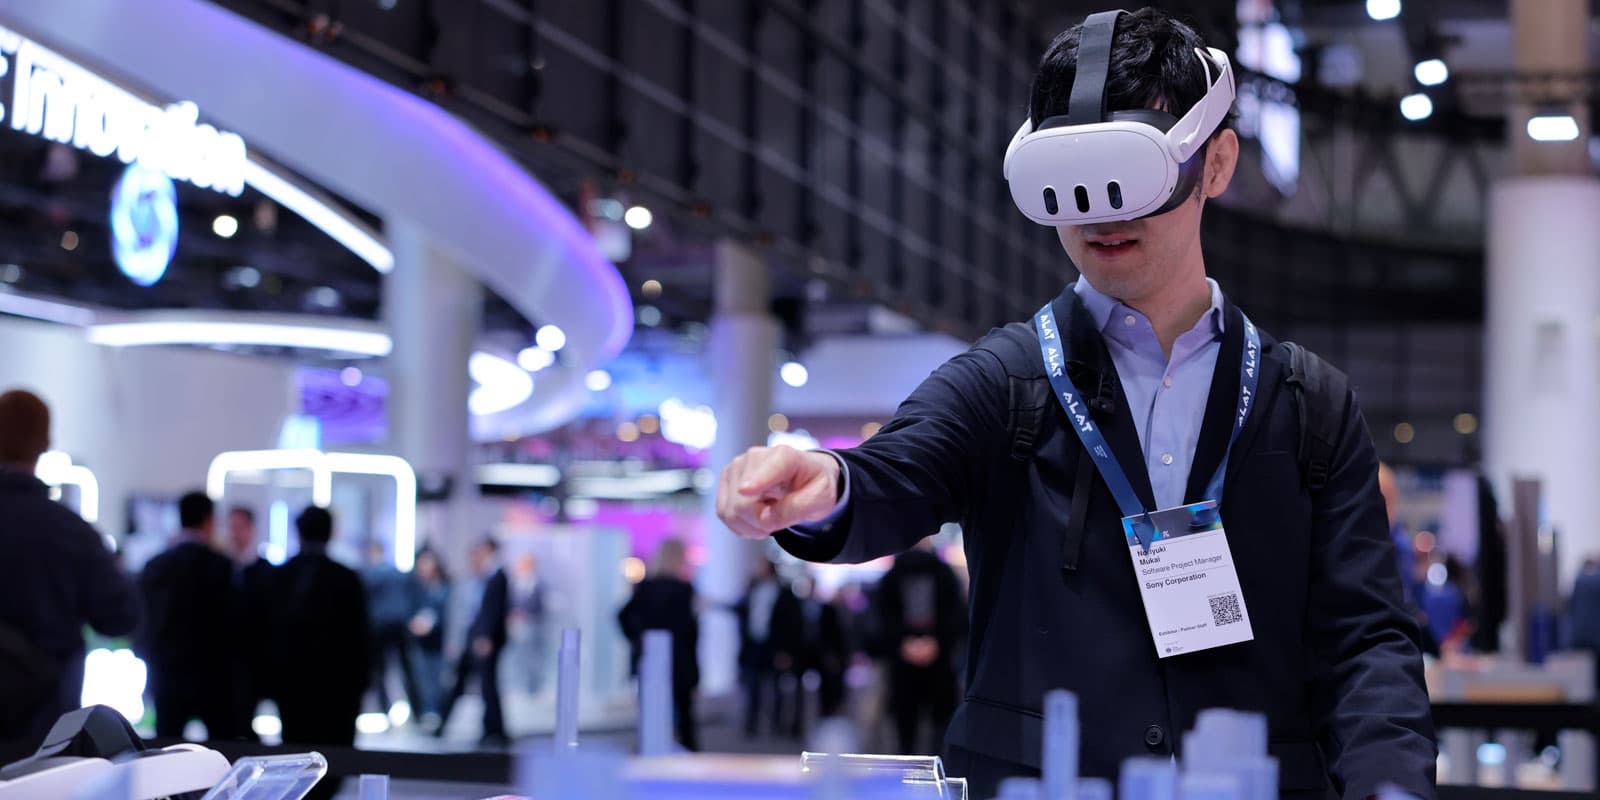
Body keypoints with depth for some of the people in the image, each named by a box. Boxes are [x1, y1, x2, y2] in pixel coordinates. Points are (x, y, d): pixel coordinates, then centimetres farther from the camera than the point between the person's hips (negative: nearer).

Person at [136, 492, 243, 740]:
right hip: (211, 675, -5)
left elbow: (139, 620, 8)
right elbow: (230, 620, -13)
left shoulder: (154, 565, 5)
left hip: (164, 676, 5)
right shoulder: (217, 564, -10)